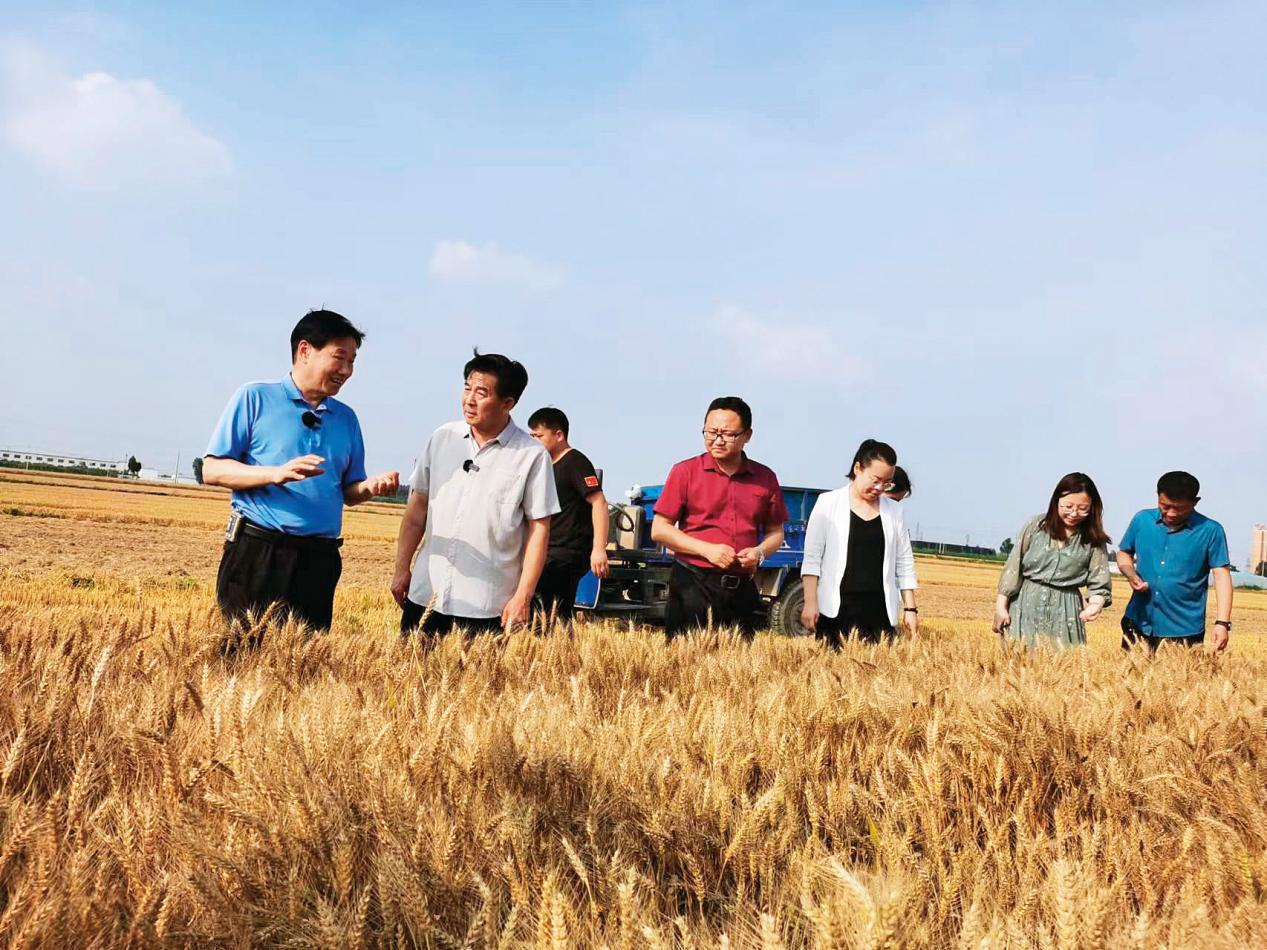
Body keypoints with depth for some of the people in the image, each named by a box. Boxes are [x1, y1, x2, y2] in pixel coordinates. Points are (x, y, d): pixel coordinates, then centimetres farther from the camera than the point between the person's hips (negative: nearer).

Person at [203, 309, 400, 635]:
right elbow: (212, 470, -4)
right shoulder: (255, 398, 0)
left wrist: (369, 487, -5)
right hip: (257, 551, -4)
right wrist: (276, 474, -19)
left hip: (319, 559, 4)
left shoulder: (347, 418, 15)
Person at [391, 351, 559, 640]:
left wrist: (523, 597, -8)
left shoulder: (532, 455, -6)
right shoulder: (442, 438, 5)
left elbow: (539, 530, -4)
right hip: (425, 595, 4)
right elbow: (417, 507, 11)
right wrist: (401, 569, 8)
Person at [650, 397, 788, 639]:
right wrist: (706, 549, -12)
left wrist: (759, 552, -6)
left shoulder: (765, 478, 8)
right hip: (693, 585, -3)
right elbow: (659, 530, -2)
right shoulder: (685, 472, -1)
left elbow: (775, 533, 16)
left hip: (743, 589, 3)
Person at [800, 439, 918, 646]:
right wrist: (810, 602, -8)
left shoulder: (894, 510, 11)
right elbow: (812, 557, -1)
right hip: (835, 609, -3)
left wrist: (910, 608, 8)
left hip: (880, 611, 3)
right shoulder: (828, 503, 2)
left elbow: (904, 563, 14)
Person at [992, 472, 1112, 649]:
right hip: (1026, 605, 0)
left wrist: (1095, 605, -22)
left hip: (1065, 612, 0)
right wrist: (1001, 606, 0)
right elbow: (1013, 566, 2)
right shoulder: (1036, 525, -1)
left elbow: (1099, 584, -1)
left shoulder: (1094, 540, 0)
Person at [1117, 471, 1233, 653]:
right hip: (1139, 624, 3)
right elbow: (1124, 553, 13)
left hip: (1184, 630, -3)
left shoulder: (1210, 531, -8)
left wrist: (1223, 622, -15)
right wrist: (1131, 575, -9)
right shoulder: (1142, 520, 0)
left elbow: (1222, 576, -7)